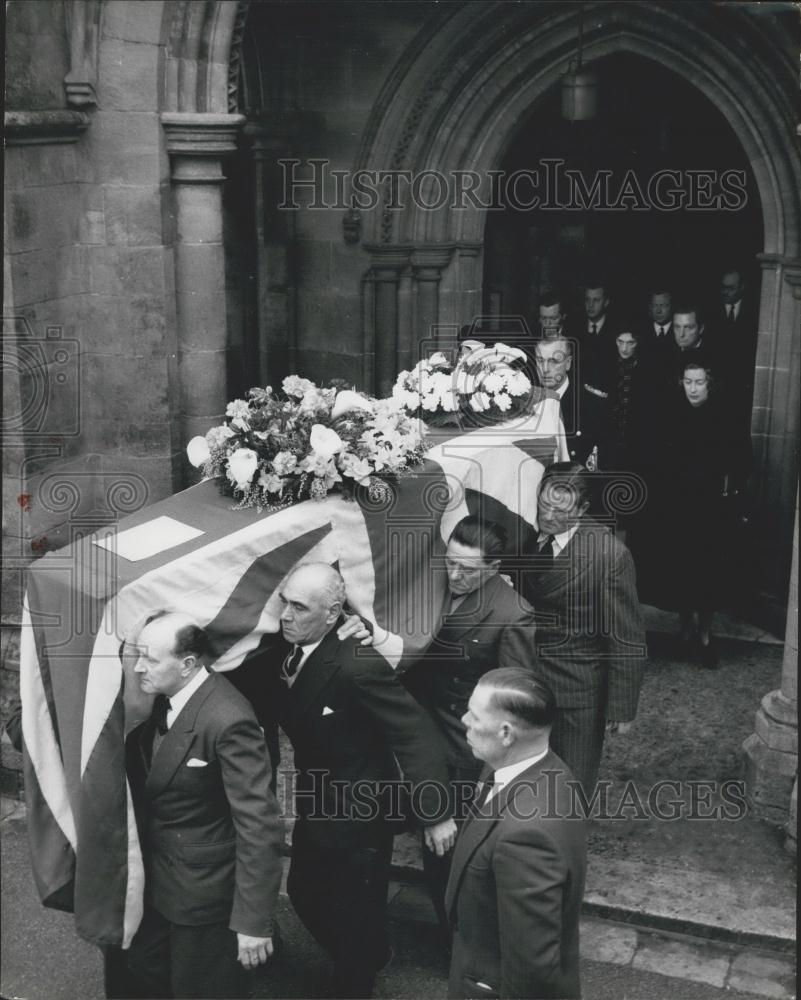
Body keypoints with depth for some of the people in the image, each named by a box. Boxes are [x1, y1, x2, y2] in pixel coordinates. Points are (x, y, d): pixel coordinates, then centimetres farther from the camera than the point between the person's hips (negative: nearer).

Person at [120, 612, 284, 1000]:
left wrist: (253, 920, -23)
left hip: (203, 892, -7)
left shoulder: (228, 720, -28)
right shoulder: (159, 699, -3)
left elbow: (259, 825, -26)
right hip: (155, 881, 8)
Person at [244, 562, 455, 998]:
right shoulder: (280, 649, -9)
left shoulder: (357, 666, -31)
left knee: (355, 913, 11)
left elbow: (418, 735, -27)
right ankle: (367, 959, 50)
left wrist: (436, 815, -25)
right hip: (315, 804, 8)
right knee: (303, 893, 23)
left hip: (359, 813, -8)